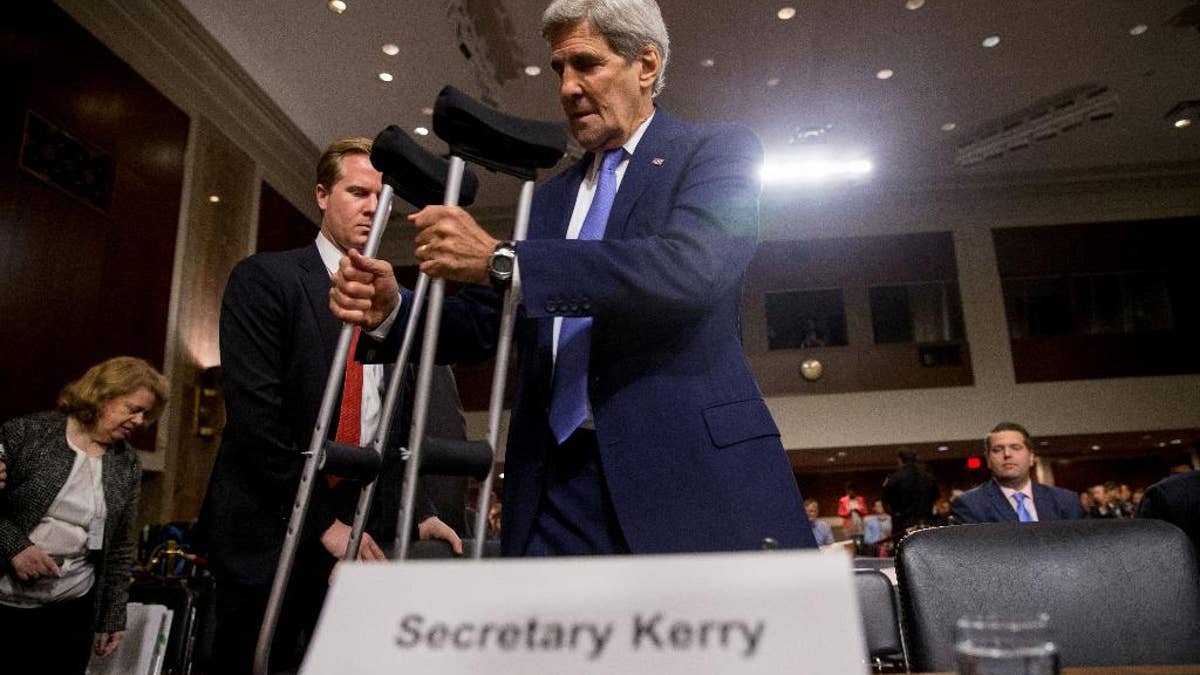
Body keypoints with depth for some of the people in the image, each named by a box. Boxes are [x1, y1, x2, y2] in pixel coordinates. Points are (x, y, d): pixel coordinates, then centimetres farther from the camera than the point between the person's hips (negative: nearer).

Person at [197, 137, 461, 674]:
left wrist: (418, 511, 0)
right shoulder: (266, 278, -5)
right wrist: (322, 521, -15)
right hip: (268, 531, -4)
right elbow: (254, 413, -14)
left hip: (357, 534, 5)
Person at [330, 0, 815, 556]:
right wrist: (392, 309, -2)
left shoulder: (718, 151, 4)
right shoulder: (549, 198, 21)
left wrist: (501, 260, -19)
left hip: (690, 468, -4)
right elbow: (486, 323, 18)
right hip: (560, 478, 5)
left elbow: (690, 267, -17)